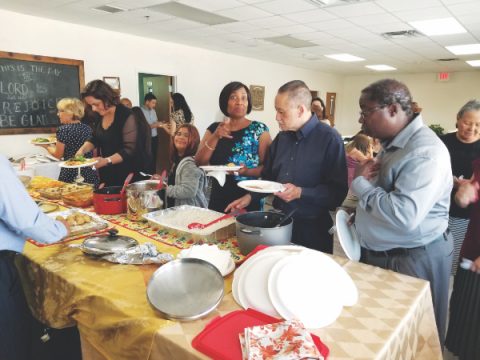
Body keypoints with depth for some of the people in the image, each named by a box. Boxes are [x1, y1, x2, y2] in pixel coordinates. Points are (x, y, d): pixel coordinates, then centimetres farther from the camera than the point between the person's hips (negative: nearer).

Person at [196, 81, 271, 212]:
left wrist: (247, 171, -25)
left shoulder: (259, 129, -5)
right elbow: (199, 163, -2)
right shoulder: (214, 129, 4)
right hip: (218, 199, 3)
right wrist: (216, 137, -13)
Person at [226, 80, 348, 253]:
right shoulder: (281, 138, 7)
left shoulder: (329, 139, -14)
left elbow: (338, 191, -17)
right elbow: (268, 177, 17)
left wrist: (300, 193, -25)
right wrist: (250, 196, 4)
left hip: (312, 229, -6)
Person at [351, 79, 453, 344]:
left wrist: (360, 183, -23)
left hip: (413, 261, -9)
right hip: (378, 253, 9)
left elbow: (404, 216, -35)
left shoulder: (424, 151, -24)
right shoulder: (393, 143, 7)